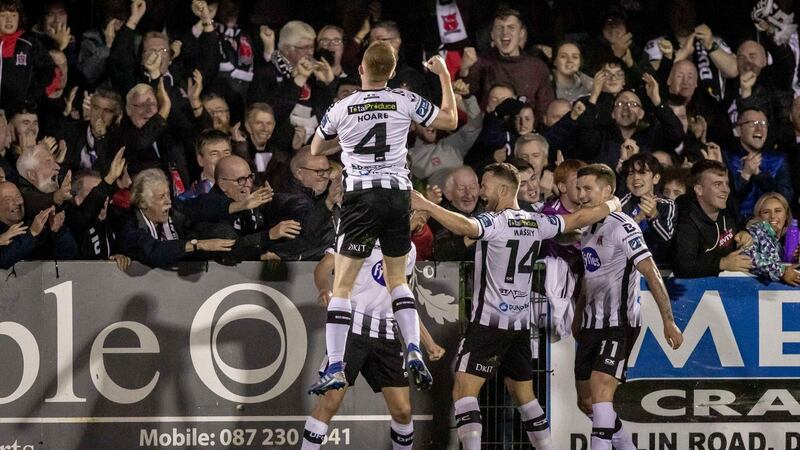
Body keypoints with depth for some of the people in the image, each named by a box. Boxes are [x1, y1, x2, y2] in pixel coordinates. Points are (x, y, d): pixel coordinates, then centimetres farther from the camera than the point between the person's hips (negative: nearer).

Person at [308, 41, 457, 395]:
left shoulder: (341, 110, -4)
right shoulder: (405, 102, -2)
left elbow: (315, 150, 14)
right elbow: (450, 120, 13)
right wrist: (444, 75, 21)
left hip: (361, 195, -3)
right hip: (398, 194, 3)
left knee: (341, 285, 0)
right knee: (397, 280, 19)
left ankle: (335, 369, -8)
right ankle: (414, 351, 2)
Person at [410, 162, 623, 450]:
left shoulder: (496, 221, -12)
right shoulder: (537, 223, 7)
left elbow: (465, 226, -33)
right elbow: (579, 219, 19)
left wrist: (426, 205, -32)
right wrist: (612, 205, 36)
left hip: (489, 321, -7)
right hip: (521, 324, 7)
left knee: (464, 391, -11)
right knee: (525, 396, 18)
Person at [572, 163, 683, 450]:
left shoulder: (621, 227, -12)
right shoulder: (588, 230, 14)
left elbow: (651, 274, -16)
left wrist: (668, 321, -19)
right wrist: (577, 319, 25)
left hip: (619, 325, -9)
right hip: (591, 326, 9)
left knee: (600, 390, -23)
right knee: (586, 400, 11)